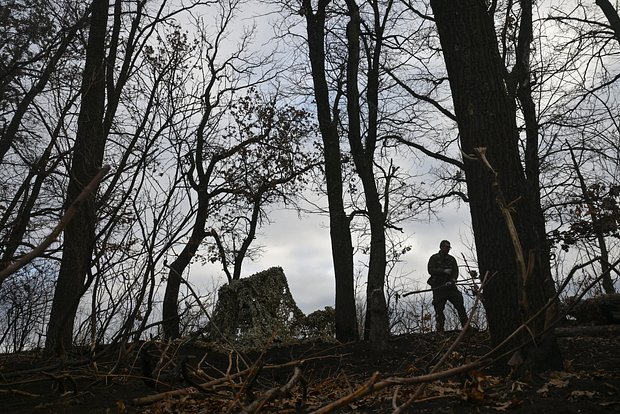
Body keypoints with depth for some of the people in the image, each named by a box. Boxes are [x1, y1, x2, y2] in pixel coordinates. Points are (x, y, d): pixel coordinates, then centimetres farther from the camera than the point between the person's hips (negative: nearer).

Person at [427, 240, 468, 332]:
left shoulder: (452, 259, 17)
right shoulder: (434, 258, 6)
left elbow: (456, 271, 7)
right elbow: (431, 270, -7)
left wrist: (452, 280, -13)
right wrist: (444, 271, -16)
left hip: (450, 286, 3)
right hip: (438, 287, -3)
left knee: (460, 305, -7)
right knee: (439, 309, -3)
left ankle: (466, 327, -3)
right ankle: (440, 330, 1)